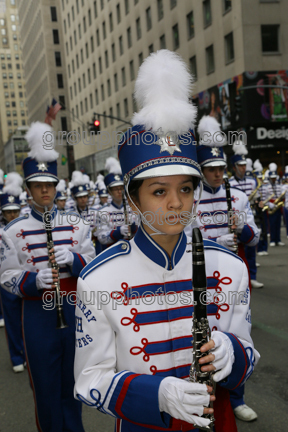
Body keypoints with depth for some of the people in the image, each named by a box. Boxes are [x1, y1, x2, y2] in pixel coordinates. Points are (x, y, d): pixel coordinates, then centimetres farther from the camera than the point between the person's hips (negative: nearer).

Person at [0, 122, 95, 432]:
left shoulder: (75, 226, 2)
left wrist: (72, 258, -20)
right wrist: (34, 280, -23)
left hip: (73, 310, 2)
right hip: (38, 314, -2)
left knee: (73, 382, 17)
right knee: (45, 385, 10)